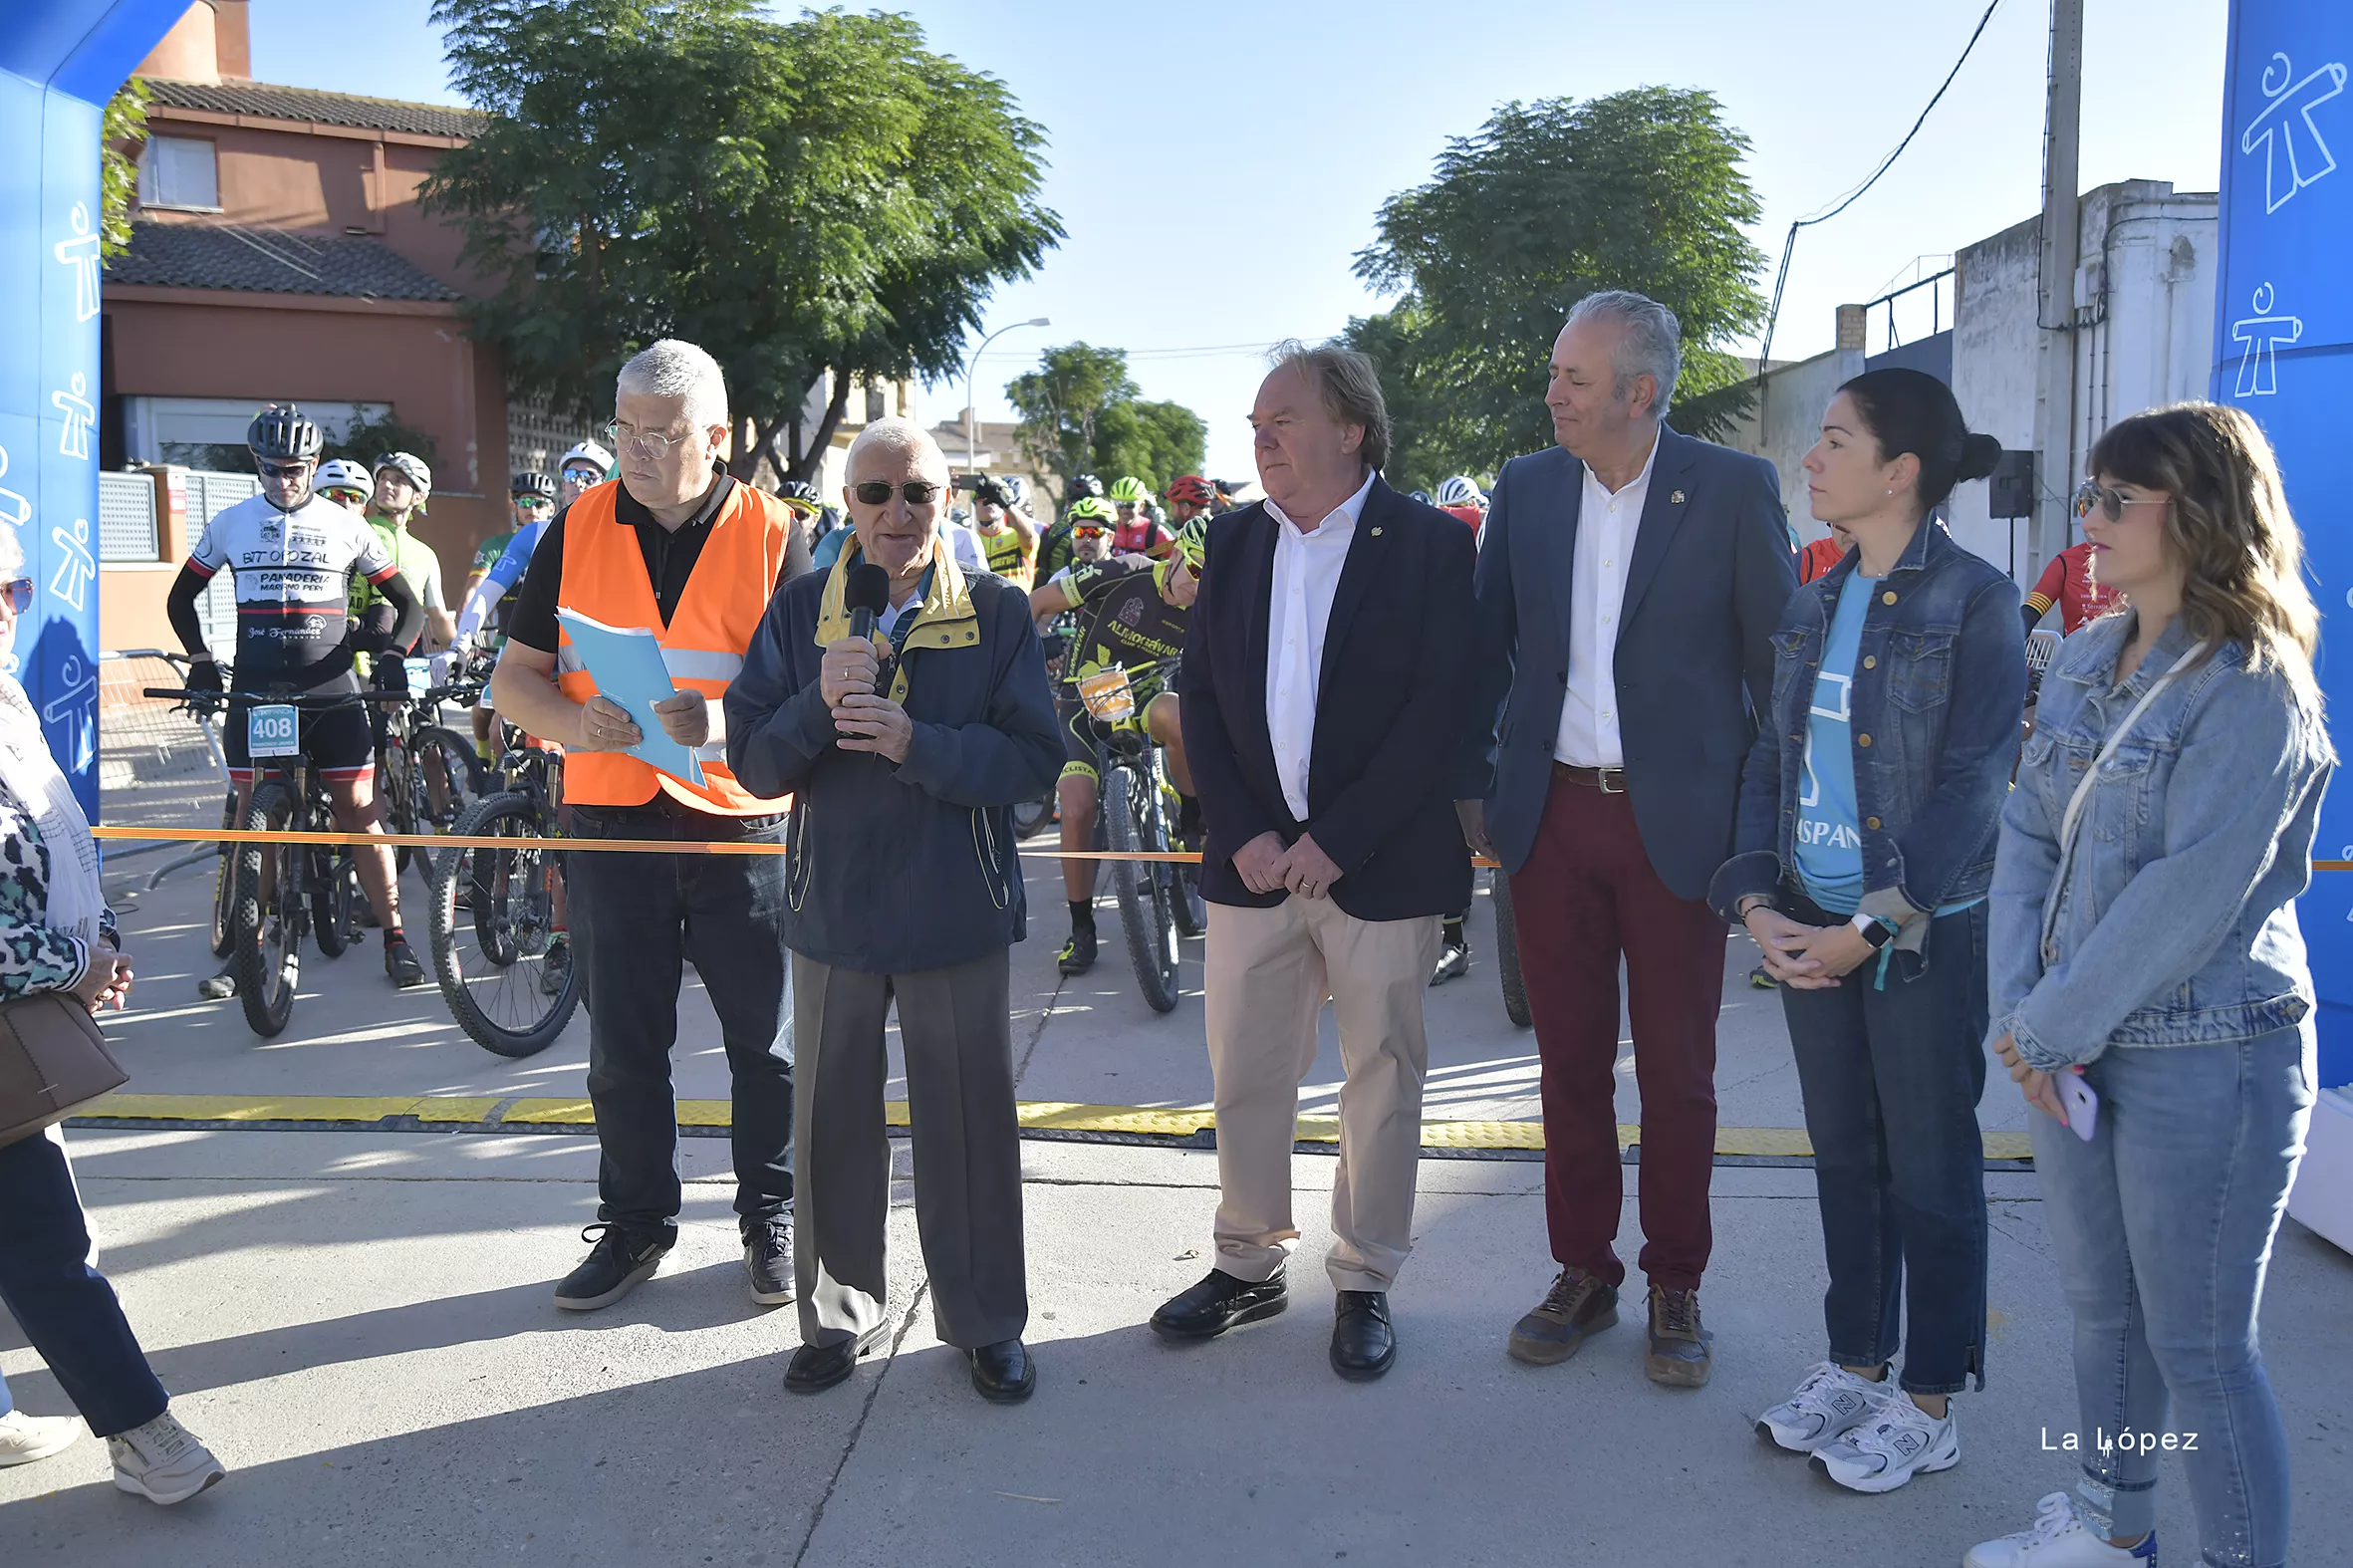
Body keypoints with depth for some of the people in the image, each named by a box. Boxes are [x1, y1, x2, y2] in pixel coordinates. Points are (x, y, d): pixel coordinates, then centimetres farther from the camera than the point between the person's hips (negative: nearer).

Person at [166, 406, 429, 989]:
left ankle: (395, 940, 3)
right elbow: (181, 597, 18)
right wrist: (201, 661, 5)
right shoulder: (231, 523, 8)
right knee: (252, 814, 2)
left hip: (332, 693, -1)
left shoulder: (346, 527, 4)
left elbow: (409, 605, 8)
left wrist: (392, 655, -9)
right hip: (256, 691, 1)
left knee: (358, 810, -3)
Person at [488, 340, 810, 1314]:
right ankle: (634, 1224, 27)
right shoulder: (578, 528, 4)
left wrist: (726, 723, -24)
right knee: (623, 1044, 11)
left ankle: (771, 1217, 26)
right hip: (612, 820, 2)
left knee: (766, 1041, 8)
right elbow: (513, 678, 6)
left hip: (739, 823, -2)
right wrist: (570, 721, -16)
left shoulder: (771, 536, -2)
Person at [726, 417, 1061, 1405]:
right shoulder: (800, 612, 3)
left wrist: (917, 743, -22)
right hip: (833, 905, 2)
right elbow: (754, 763, -2)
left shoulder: (997, 613, -2)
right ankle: (840, 1314, 32)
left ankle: (987, 1322, 26)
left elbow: (1035, 760, -10)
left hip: (957, 907, -2)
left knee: (968, 1120, 8)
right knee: (834, 1120, 13)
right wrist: (820, 704, -21)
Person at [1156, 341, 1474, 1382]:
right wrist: (1243, 834, -6)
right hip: (1253, 858, 4)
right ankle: (1250, 1265, 28)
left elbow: (1439, 708, -11)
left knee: (1381, 1080, 8)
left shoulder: (1430, 546, -6)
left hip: (1380, 863, -4)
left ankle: (1364, 1284, 23)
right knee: (1243, 1075, 10)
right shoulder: (1234, 542, 8)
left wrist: (1337, 841, -15)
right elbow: (1200, 698, 6)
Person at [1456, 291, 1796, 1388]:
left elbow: (1775, 655, -1)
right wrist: (1471, 786, 7)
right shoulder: (1525, 488, 5)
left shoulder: (1733, 489, -5)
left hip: (1676, 821, -3)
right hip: (1550, 812, 3)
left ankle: (1675, 1288, 25)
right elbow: (1486, 648, 11)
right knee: (1570, 1063, 12)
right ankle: (1582, 1274, 27)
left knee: (1678, 1073, 9)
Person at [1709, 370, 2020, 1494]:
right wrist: (1756, 899, -5)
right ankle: (1854, 1361, 32)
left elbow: (1973, 781, -15)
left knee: (1929, 1170, 7)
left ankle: (1928, 1403, 22)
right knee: (1844, 1157, 16)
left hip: (1924, 933, -6)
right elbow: (1770, 757, 8)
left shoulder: (1975, 601, -11)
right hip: (1810, 926, 6)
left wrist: (1878, 927, -18)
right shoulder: (1813, 605, 8)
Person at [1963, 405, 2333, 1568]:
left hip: (2205, 1058, -7)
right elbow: (2029, 835, 5)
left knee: (2198, 1346, 3)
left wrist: (2047, 1026, -15)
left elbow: (2190, 896, -20)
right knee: (2100, 1308, 20)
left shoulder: (2253, 692, -15)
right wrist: (2021, 1014, -5)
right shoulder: (2086, 660, 7)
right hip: (2077, 1045, 7)